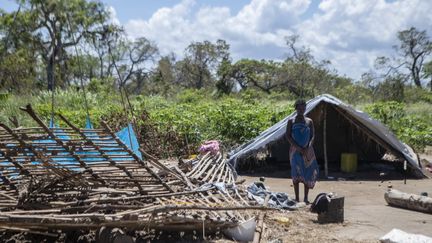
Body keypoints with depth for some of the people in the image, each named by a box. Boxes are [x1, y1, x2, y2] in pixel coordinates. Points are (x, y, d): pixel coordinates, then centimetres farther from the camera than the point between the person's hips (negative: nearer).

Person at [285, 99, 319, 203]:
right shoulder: (291, 121, 2)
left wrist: (308, 148, -11)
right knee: (296, 173, -4)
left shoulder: (309, 121, 8)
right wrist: (297, 147, -13)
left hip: (307, 150, 2)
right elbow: (288, 136, -3)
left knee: (308, 173, 0)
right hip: (295, 150, -2)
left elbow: (312, 136, 5)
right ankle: (297, 198, 1)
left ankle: (306, 198, 9)